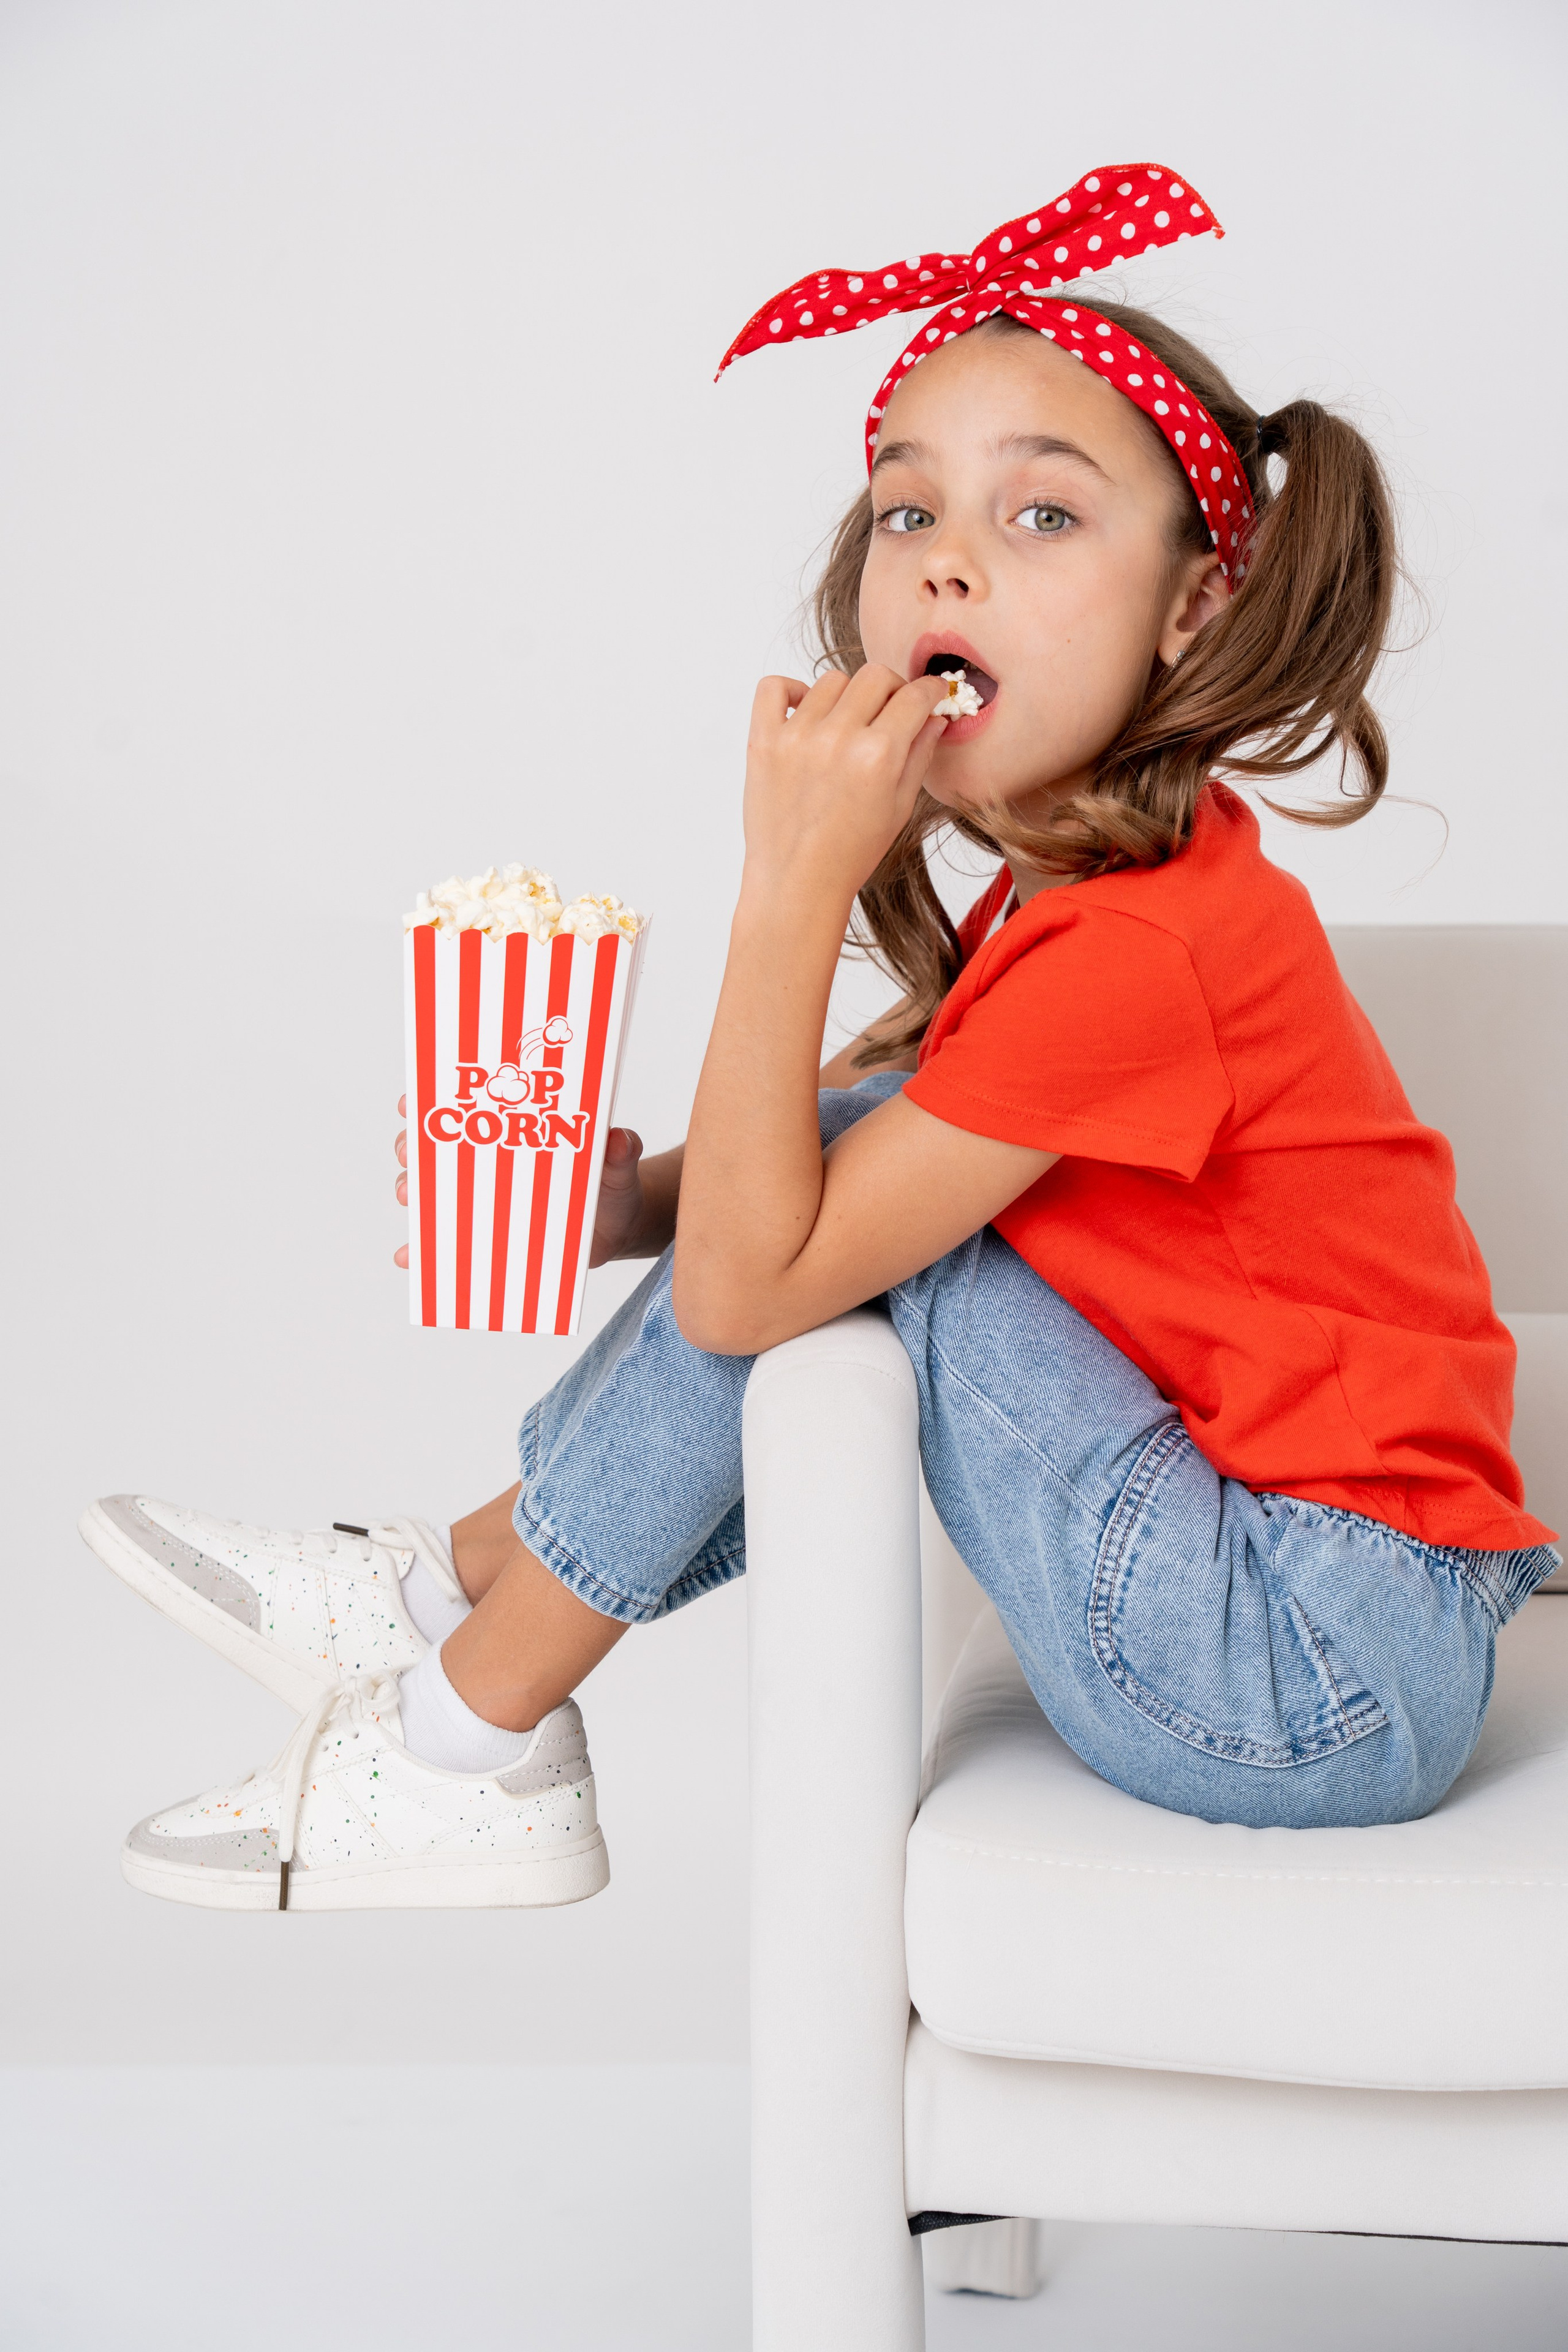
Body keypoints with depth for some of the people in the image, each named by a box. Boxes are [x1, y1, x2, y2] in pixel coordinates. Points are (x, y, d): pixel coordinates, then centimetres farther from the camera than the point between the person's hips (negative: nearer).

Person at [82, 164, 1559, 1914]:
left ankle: (469, 1745, 5)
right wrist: (629, 1202, -5)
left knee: (855, 1213, -10)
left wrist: (797, 886, -22)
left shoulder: (1131, 948, -21)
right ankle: (444, 1594, 20)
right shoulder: (1077, 887, 10)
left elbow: (748, 1285, -18)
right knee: (861, 1186, 10)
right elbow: (764, 1198, 15)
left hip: (1326, 1688, -9)